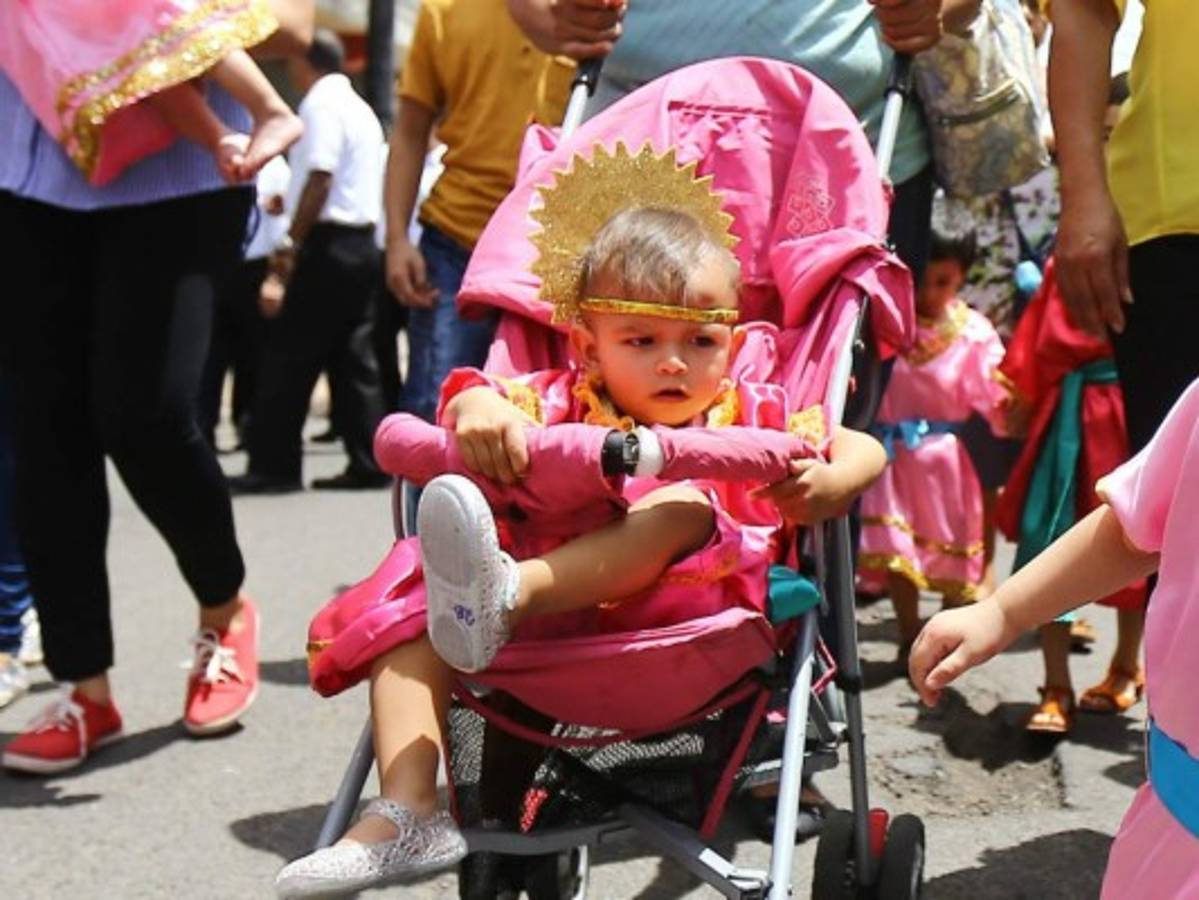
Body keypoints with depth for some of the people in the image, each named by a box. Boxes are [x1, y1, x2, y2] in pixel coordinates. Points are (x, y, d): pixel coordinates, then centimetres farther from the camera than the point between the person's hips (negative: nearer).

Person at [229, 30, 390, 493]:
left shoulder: (321, 104, -9)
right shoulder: (360, 108, 19)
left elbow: (320, 178, -18)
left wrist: (292, 241, -14)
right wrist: (291, 204, 23)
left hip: (329, 245, -9)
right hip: (361, 243, 9)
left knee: (289, 358, -4)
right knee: (354, 358, 8)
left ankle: (273, 465, -2)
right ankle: (367, 463, 8)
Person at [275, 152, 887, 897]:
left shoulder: (750, 416, 15)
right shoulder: (563, 402, 14)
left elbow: (865, 449, 11)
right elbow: (481, 399, 0)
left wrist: (830, 483, -11)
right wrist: (480, 410, -24)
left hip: (675, 617, -2)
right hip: (542, 638, 2)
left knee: (687, 505, -27)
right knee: (405, 604, -16)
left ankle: (508, 592, -47)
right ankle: (407, 813, -25)